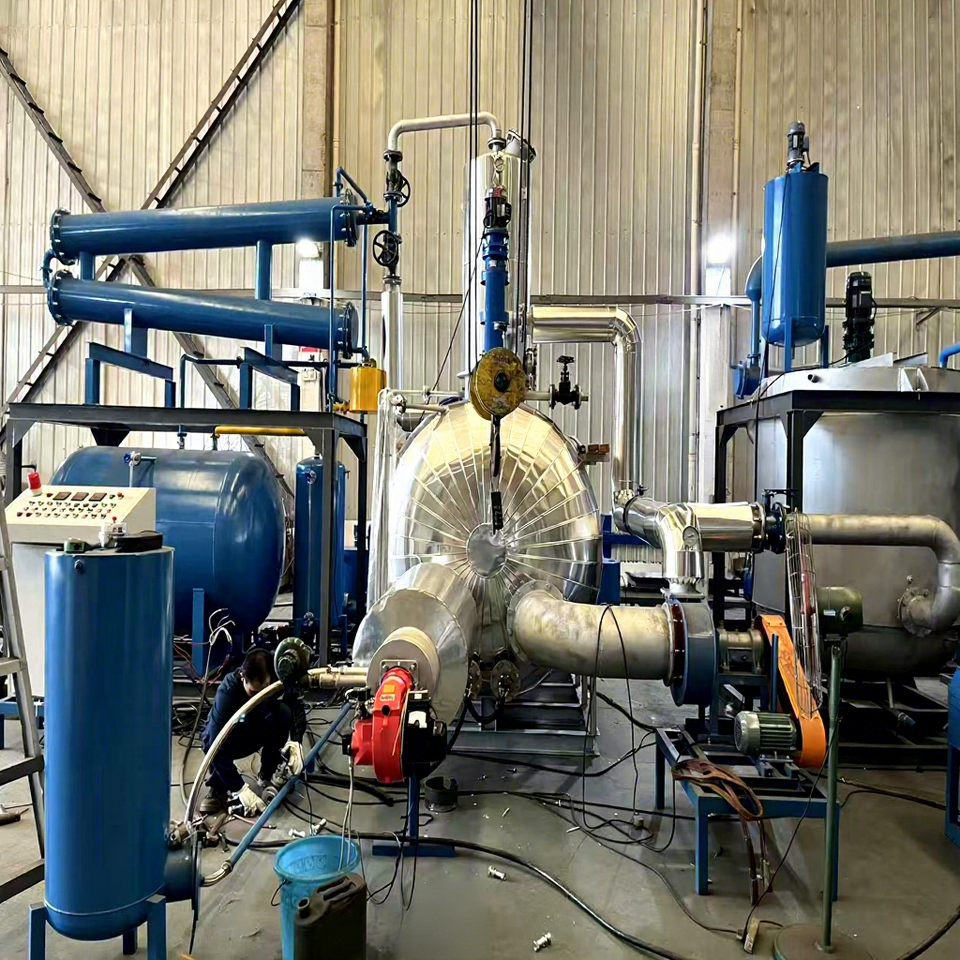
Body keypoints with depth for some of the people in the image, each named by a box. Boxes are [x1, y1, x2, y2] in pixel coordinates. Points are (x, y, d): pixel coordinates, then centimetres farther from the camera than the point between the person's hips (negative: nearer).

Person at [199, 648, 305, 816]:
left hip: (257, 731, 3)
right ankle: (218, 786, -8)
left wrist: (296, 741, -32)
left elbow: (296, 707, -13)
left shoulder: (275, 679, -26)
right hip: (223, 735, -3)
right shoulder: (227, 691, -36)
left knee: (283, 713, -28)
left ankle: (267, 775, -9)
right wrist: (241, 789, -40)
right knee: (211, 744, -38)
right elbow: (216, 746, -38)